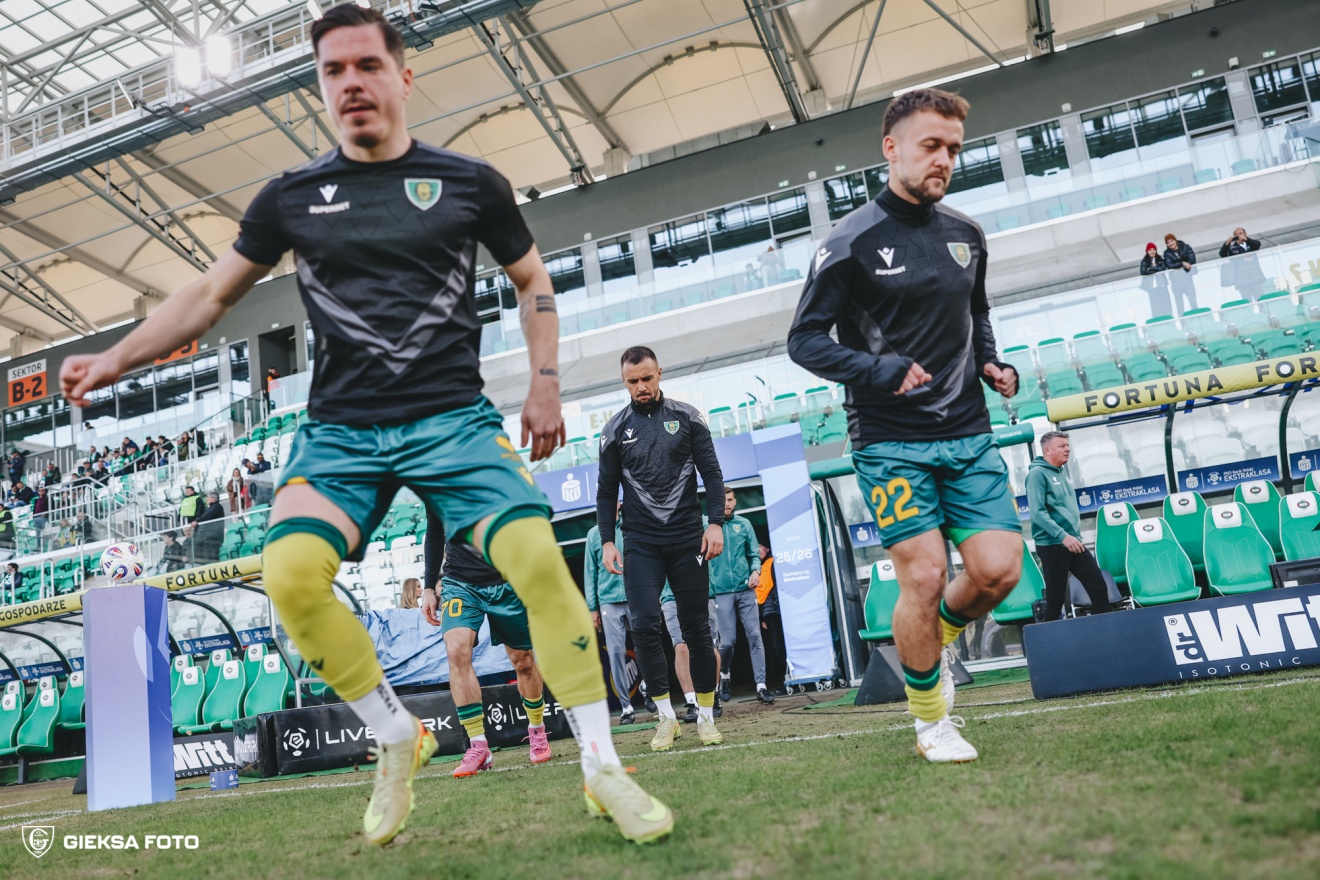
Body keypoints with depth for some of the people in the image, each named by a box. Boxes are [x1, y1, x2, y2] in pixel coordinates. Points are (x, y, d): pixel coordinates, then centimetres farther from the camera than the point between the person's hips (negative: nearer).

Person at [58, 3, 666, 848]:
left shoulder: (471, 181, 5)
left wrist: (546, 384, 5)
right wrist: (117, 359, 7)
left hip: (454, 417, -2)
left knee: (538, 557, -23)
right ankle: (399, 739, 2)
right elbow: (211, 294, 16)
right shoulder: (291, 196, 9)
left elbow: (532, 279, 15)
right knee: (290, 573, -22)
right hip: (341, 429, 2)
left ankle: (603, 767, -6)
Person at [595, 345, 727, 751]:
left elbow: (711, 473, 5)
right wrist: (607, 541, 1)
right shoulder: (615, 430, 7)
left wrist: (715, 523, -6)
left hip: (687, 538, 0)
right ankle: (667, 716, -1)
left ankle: (706, 716, 15)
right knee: (643, 624, -12)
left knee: (696, 627, 3)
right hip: (641, 543, 0)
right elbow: (606, 491, 10)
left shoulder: (687, 417, 5)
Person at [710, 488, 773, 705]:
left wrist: (756, 570, -8)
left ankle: (761, 686, -3)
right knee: (727, 641, -2)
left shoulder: (744, 524, 9)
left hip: (746, 589, 2)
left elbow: (754, 554, 12)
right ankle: (724, 675, 26)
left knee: (754, 636, -4)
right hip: (722, 591, -2)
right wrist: (707, 588, -3)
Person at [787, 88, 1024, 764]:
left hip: (968, 434, 5)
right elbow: (805, 340, -7)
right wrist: (881, 370, -20)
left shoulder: (966, 234, 11)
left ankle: (938, 643, 29)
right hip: (890, 439, -5)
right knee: (925, 577, -9)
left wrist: (994, 365, 7)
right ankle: (931, 720, 14)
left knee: (998, 569, -4)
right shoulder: (852, 241, -7)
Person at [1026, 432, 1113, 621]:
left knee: (1099, 587, 6)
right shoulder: (1038, 473, -12)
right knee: (1056, 597, 0)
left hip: (1074, 542, 8)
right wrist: (1063, 536, -26)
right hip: (1052, 545, -8)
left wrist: (1075, 535, 18)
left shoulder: (1062, 471, 13)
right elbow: (1038, 512, -21)